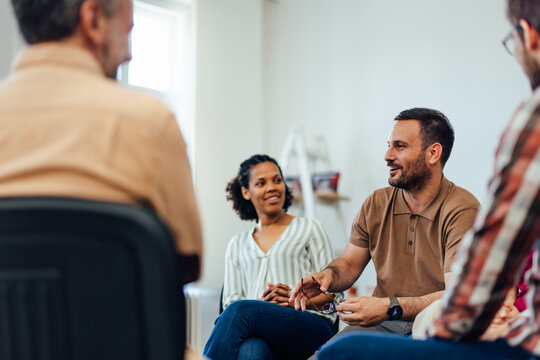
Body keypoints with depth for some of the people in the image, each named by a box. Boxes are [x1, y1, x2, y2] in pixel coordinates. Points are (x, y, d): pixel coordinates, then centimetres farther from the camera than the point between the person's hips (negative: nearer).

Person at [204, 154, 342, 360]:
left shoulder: (309, 229, 17)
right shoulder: (237, 245, 25)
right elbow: (230, 302, 16)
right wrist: (262, 302, -6)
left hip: (310, 328, -2)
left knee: (241, 310, -33)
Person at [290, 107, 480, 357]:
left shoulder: (462, 210, -12)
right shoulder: (376, 204, 8)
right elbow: (350, 263, 18)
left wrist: (390, 307, -31)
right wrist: (328, 275, -6)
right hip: (380, 324, 5)